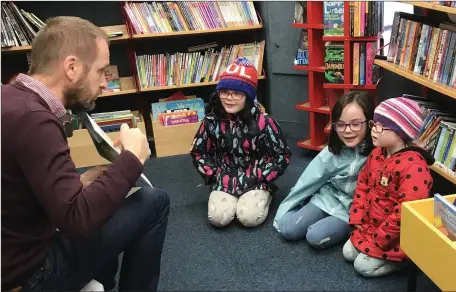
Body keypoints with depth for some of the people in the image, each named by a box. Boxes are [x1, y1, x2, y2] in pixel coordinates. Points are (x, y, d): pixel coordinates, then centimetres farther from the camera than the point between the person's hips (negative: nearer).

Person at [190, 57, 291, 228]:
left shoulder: (263, 122, -15)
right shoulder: (211, 121, -7)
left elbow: (282, 156, -8)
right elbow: (198, 153, 6)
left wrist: (257, 178, -13)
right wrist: (217, 176, -6)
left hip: (256, 181, -2)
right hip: (225, 181, 2)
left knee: (249, 218, -22)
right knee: (218, 218, -20)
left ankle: (263, 195, 11)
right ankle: (232, 198, 13)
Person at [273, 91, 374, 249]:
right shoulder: (332, 151, -8)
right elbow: (309, 180, 0)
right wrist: (285, 209, 3)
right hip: (329, 197, 4)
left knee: (316, 237, -22)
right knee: (288, 229, -7)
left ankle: (350, 229, 5)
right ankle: (329, 221, 16)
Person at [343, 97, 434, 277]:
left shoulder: (413, 167, -30)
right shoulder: (377, 154, -2)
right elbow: (363, 185, 10)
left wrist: (378, 240, -22)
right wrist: (358, 220, 0)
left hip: (394, 235, -8)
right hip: (370, 226, 8)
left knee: (363, 266, -4)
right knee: (348, 253, 11)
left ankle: (403, 257, 11)